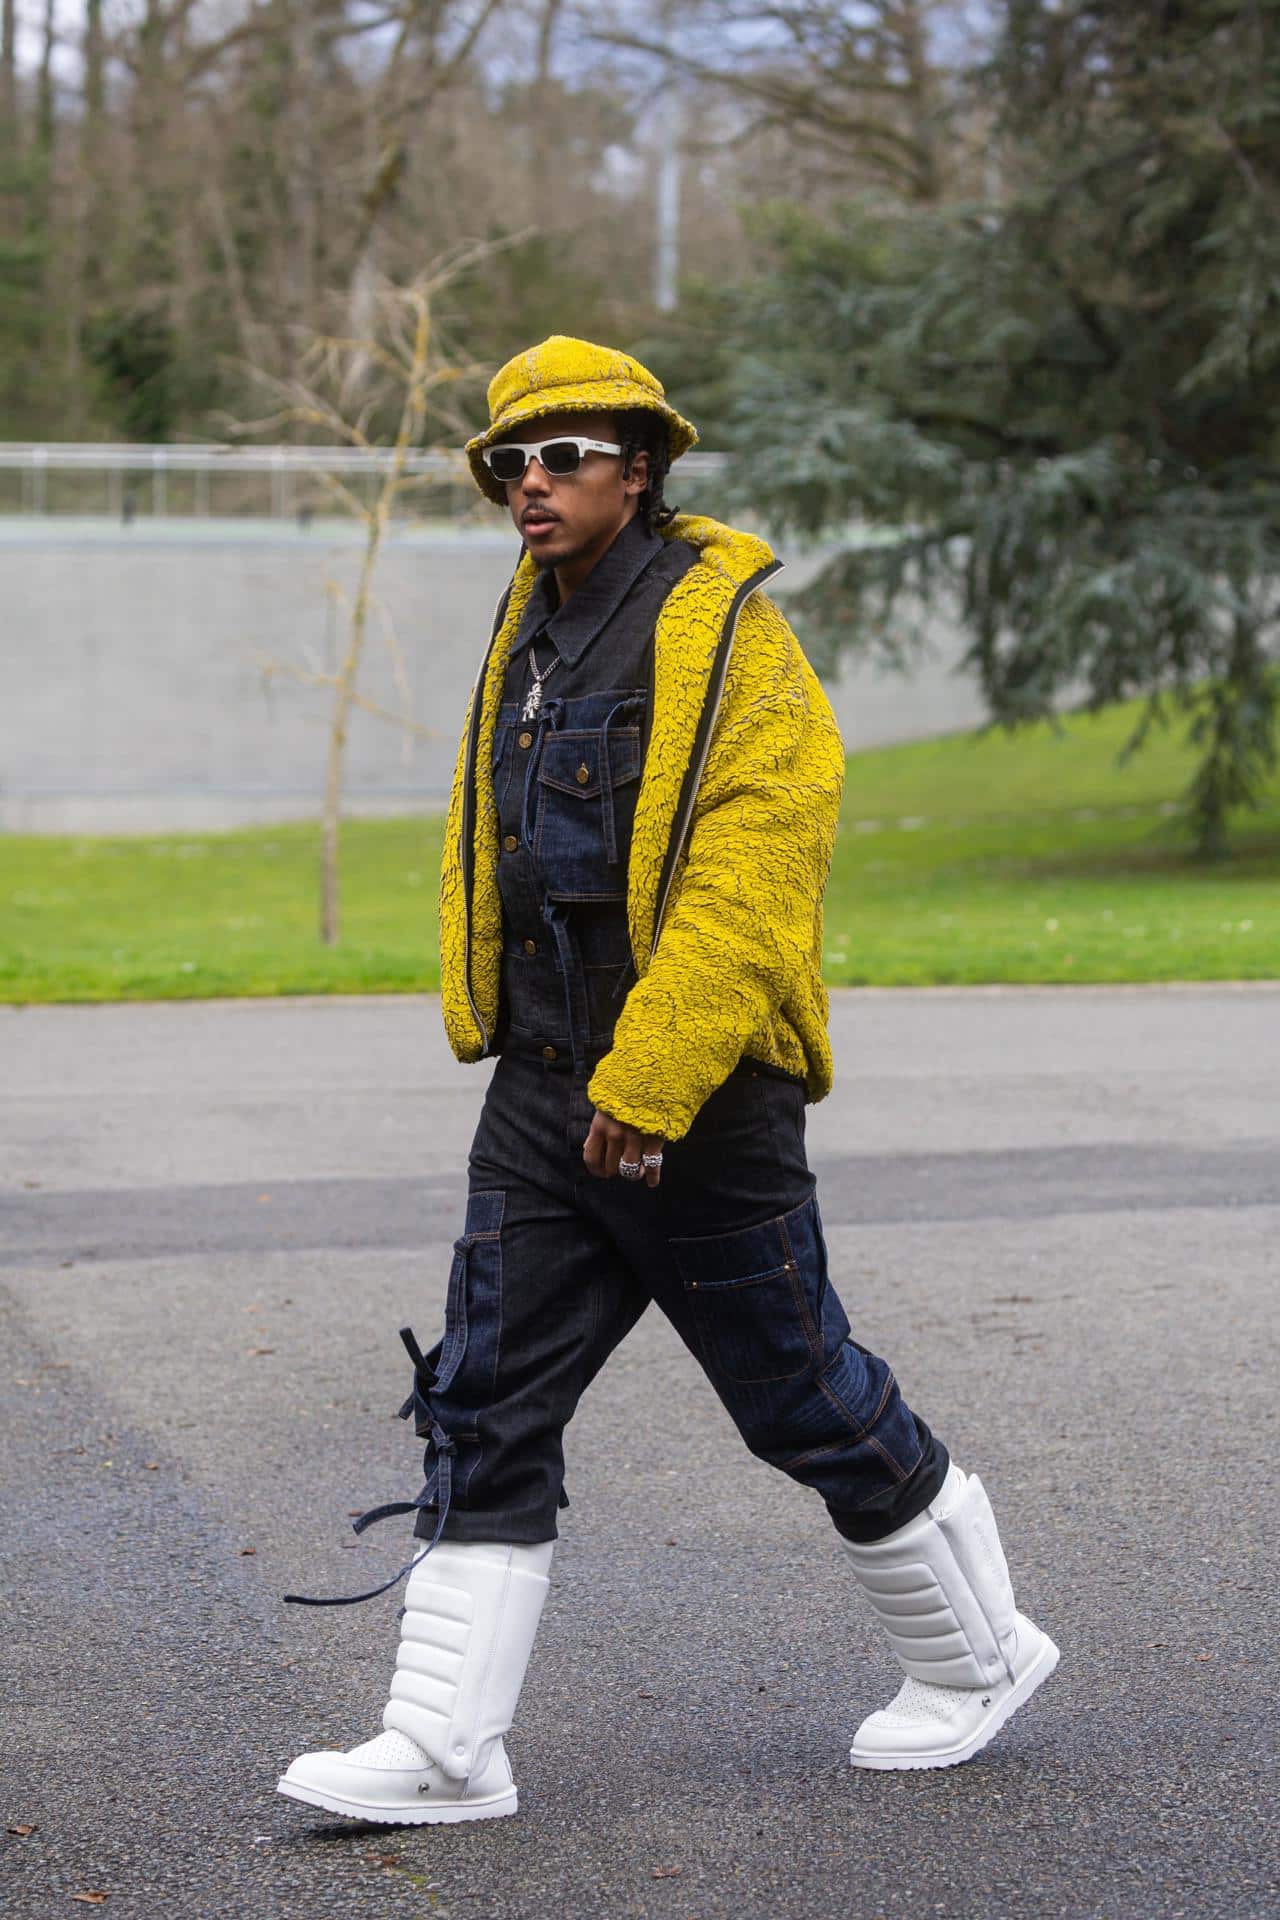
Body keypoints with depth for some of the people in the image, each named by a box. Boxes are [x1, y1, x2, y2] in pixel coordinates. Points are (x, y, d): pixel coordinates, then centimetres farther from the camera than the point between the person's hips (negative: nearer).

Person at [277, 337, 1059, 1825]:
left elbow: (747, 880, -22)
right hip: (542, 1099, 7)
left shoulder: (727, 637, -14)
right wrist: (489, 1020, 20)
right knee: (483, 1410, 3)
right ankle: (443, 1749, 7)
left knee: (805, 1399, 6)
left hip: (700, 1102, -7)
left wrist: (648, 1082, -26)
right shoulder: (529, 632, 12)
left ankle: (977, 1655, 27)